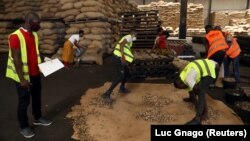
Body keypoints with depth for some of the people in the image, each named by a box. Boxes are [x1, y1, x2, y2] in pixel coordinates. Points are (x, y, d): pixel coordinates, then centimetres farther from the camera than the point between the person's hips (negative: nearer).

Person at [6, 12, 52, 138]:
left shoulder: (34, 35, 5)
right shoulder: (16, 36, -20)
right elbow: (16, 59, -21)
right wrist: (22, 79, -21)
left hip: (35, 74, 7)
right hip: (23, 76, -7)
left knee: (37, 97, 19)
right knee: (24, 101, 6)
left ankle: (38, 118, 39)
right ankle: (24, 127, 24)